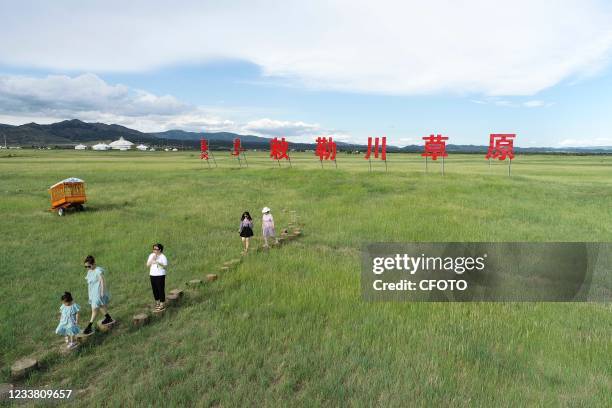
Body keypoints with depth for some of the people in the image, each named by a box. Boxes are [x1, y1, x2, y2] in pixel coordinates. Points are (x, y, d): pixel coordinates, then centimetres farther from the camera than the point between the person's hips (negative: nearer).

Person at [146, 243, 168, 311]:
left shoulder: (163, 256, -9)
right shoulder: (151, 255, 6)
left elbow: (165, 266, -10)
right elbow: (148, 265, 2)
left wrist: (159, 263, -25)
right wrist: (152, 259, -12)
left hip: (160, 275, -5)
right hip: (152, 275, 5)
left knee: (161, 289, -2)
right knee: (154, 289, 12)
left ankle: (162, 305, 7)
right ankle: (157, 302, 29)